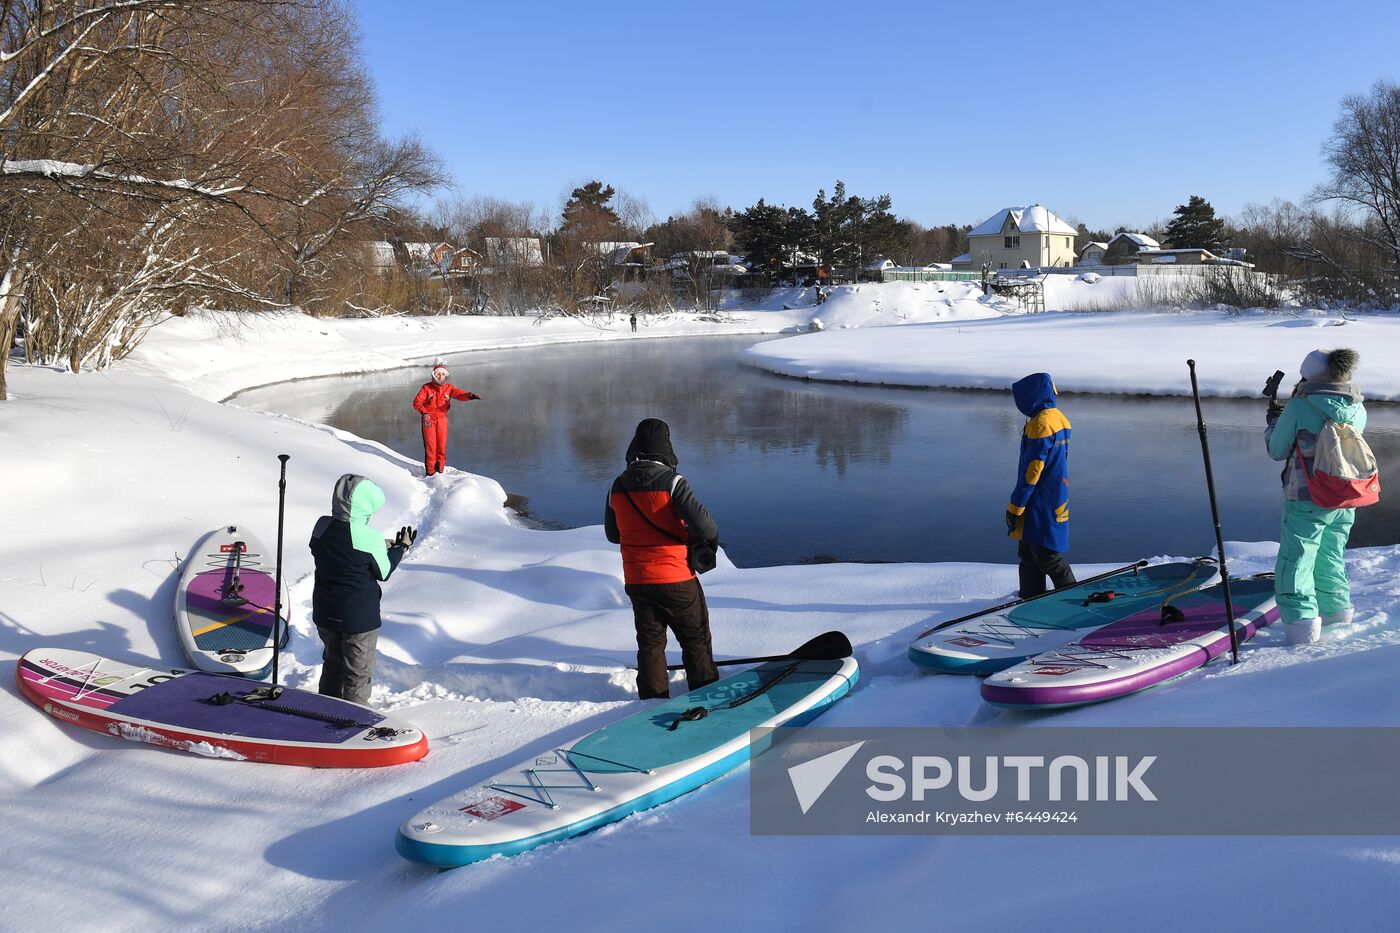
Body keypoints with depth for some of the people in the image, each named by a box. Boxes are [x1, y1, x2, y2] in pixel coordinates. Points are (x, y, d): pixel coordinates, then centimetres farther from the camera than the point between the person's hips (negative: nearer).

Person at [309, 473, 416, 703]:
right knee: (358, 672, 11)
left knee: (332, 663, 25)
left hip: (325, 613, 6)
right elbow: (383, 572, -9)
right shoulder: (370, 539, -24)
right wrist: (401, 547, 6)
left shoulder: (321, 527, -7)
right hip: (359, 617, -6)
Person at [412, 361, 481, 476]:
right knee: (430, 446, -5)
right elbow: (417, 402, -9)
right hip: (428, 420, -2)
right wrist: (424, 412, -26)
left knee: (442, 446, 3)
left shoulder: (449, 387, 3)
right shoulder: (427, 387, -4)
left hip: (442, 420, 3)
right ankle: (430, 472, 2)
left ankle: (439, 470, 15)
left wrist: (469, 395, -35)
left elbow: (460, 394, -13)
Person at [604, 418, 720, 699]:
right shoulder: (672, 481, -15)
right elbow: (702, 522, -22)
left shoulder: (618, 487, 1)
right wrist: (711, 538, -1)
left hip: (636, 581, 4)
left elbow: (612, 534, 12)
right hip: (676, 578, -4)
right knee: (696, 639, 12)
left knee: (649, 643, 16)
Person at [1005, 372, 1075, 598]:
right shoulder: (1059, 418, 10)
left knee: (1048, 558, -1)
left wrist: (1015, 506, -16)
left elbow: (1032, 470, -21)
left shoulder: (1040, 423, -20)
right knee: (1028, 554, 17)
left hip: (1041, 507, -10)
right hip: (1057, 501, 10)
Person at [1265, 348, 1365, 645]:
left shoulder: (1299, 407, -13)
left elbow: (1277, 450, -5)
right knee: (1331, 557, 24)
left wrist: (1273, 423, 15)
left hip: (1307, 501, -6)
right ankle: (1336, 609, 38)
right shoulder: (1358, 410, 4)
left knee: (1295, 562, -3)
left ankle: (1302, 621, -12)